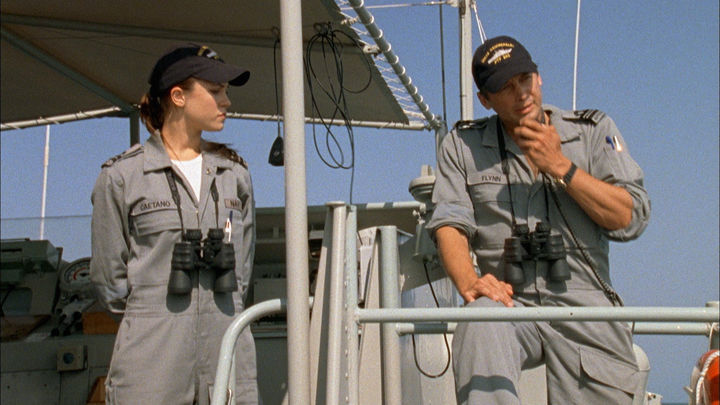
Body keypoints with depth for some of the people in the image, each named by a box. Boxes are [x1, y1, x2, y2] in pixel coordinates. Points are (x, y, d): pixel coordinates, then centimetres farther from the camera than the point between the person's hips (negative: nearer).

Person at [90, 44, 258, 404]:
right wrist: (154, 319, 8)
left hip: (227, 347, 3)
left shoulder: (234, 173, 12)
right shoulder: (121, 176, 1)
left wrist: (218, 312, 11)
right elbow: (109, 276, 4)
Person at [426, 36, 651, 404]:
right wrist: (469, 284, -18)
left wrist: (559, 166, -4)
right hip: (509, 300, -1)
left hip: (583, 304, 1)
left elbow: (631, 219, 3)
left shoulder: (593, 131, 13)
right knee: (480, 323, -35)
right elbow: (449, 224, 1)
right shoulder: (462, 145, 14)